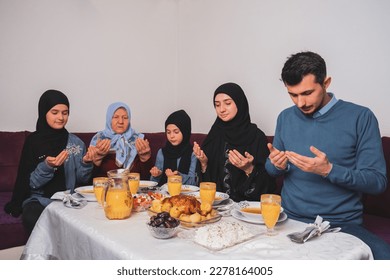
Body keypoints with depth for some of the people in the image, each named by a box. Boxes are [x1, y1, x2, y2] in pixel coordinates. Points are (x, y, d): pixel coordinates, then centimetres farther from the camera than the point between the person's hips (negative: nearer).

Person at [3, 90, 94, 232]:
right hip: (39, 199, -1)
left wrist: (86, 163, -15)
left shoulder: (75, 142, 3)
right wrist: (47, 166, -22)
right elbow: (31, 182, -4)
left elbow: (81, 179, 5)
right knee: (32, 219, -33)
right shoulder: (33, 140, -2)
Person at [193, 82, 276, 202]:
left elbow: (266, 184, -5)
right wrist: (203, 164, -4)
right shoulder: (215, 135, 8)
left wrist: (249, 169, -20)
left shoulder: (257, 136, -6)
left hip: (246, 202, -3)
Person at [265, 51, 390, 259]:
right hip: (290, 218, 3)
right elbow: (271, 168, 16)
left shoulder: (360, 117, -5)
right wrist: (277, 165, -8)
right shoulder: (286, 117, 7)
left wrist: (329, 170, -22)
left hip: (342, 223, -2)